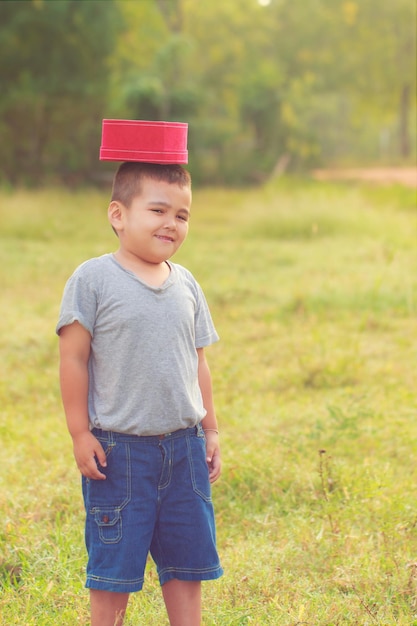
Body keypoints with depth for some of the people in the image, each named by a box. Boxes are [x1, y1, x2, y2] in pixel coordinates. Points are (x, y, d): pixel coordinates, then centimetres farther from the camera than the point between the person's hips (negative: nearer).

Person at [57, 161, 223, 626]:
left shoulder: (186, 285, 8)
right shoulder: (93, 280, -8)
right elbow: (73, 359, -8)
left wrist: (210, 432, 14)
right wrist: (81, 434, -10)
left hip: (184, 447, 5)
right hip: (118, 448, -5)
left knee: (187, 560, 11)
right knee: (113, 565, 3)